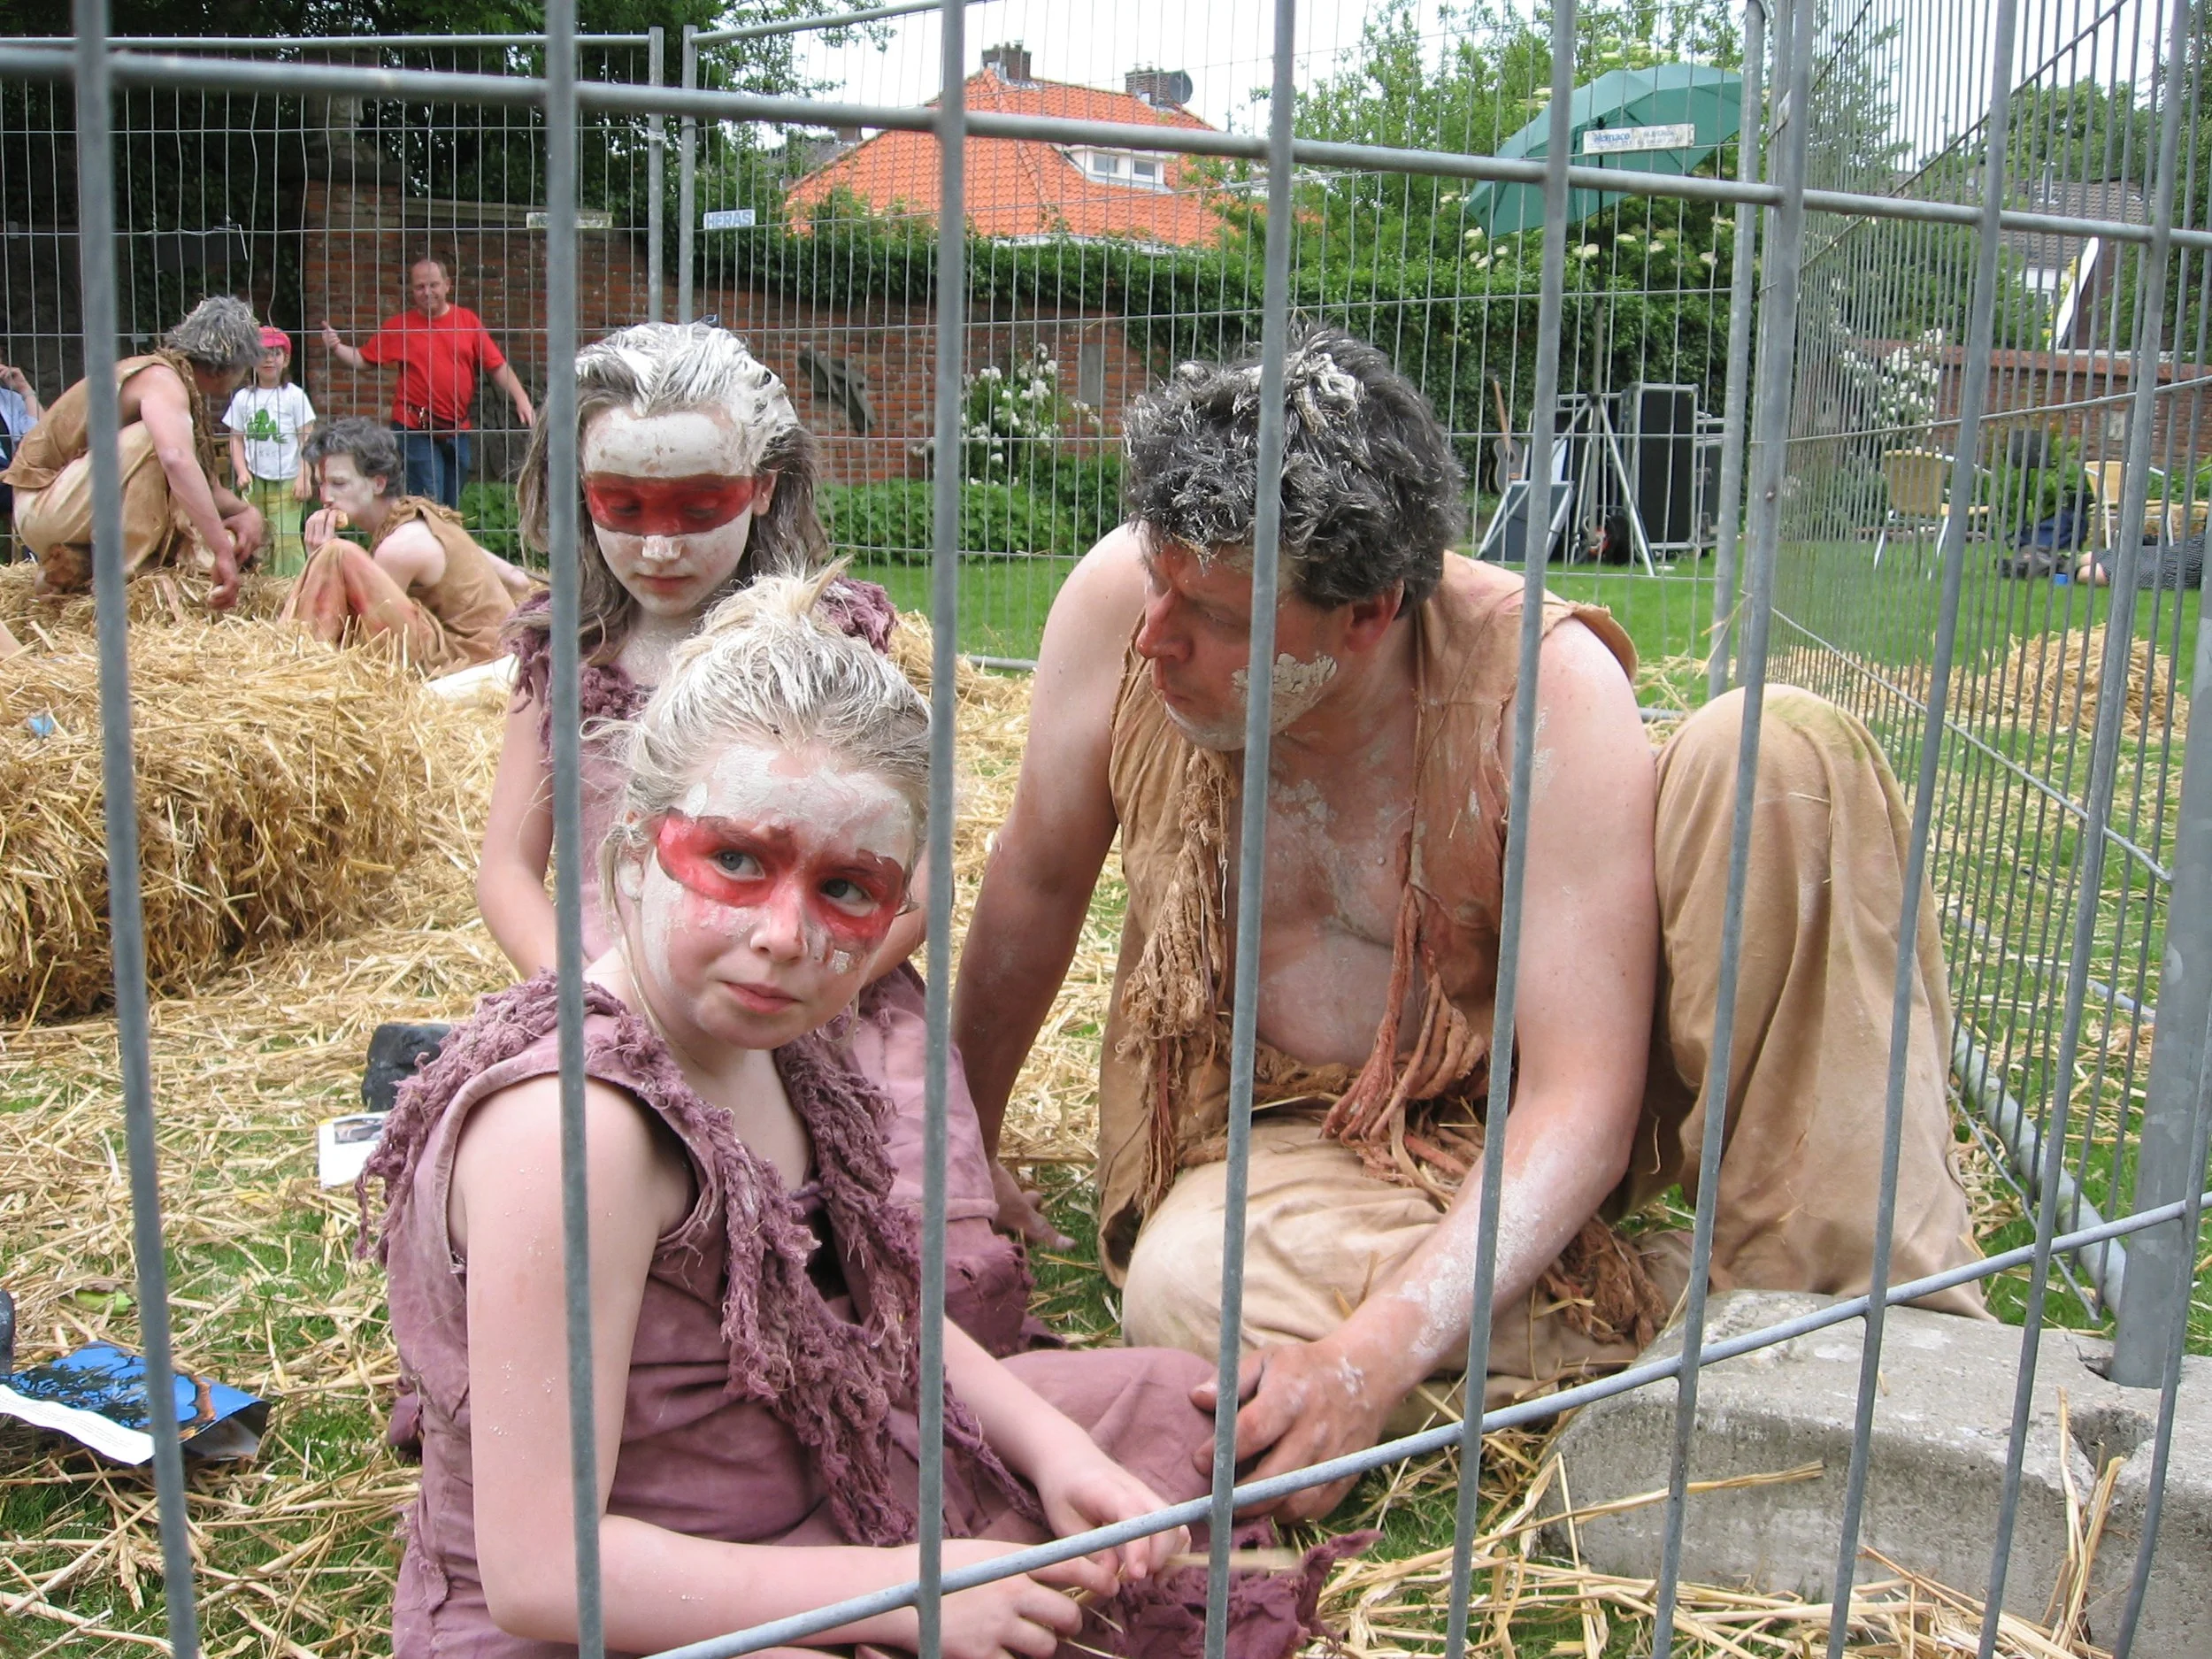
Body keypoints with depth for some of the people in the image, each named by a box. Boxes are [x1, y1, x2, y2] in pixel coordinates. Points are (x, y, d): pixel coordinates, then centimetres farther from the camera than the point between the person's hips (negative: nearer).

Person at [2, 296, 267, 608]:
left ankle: (80, 562, 11)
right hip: (44, 505, -9)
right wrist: (222, 551, -42)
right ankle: (126, 570, -23)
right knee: (157, 438, -26)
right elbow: (176, 459, -39)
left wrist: (244, 510, -9)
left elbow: (202, 482, 12)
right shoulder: (160, 379, -20)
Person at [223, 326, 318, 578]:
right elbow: (237, 439, 10)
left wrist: (304, 477, -10)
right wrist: (242, 471, -4)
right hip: (254, 482, 3)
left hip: (286, 481, -3)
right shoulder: (243, 398, 7)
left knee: (286, 540, -9)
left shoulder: (294, 396, -1)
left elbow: (307, 440, -3)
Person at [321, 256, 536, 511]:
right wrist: (337, 348, -13)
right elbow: (362, 359, 6)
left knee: (452, 508, 13)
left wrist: (521, 399, -6)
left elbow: (497, 366, 5)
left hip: (458, 431, 3)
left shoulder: (468, 320, 6)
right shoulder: (399, 326, 2)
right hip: (415, 431, -3)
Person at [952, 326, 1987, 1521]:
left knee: (1779, 751, -26)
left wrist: (1371, 1361, -39)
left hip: (1532, 1122, -2)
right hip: (1305, 1141, 2)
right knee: (1186, 1291, -36)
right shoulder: (1123, 601, -18)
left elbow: (1580, 1106, -27)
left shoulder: (1544, 690, -25)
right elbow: (1036, 886, -2)